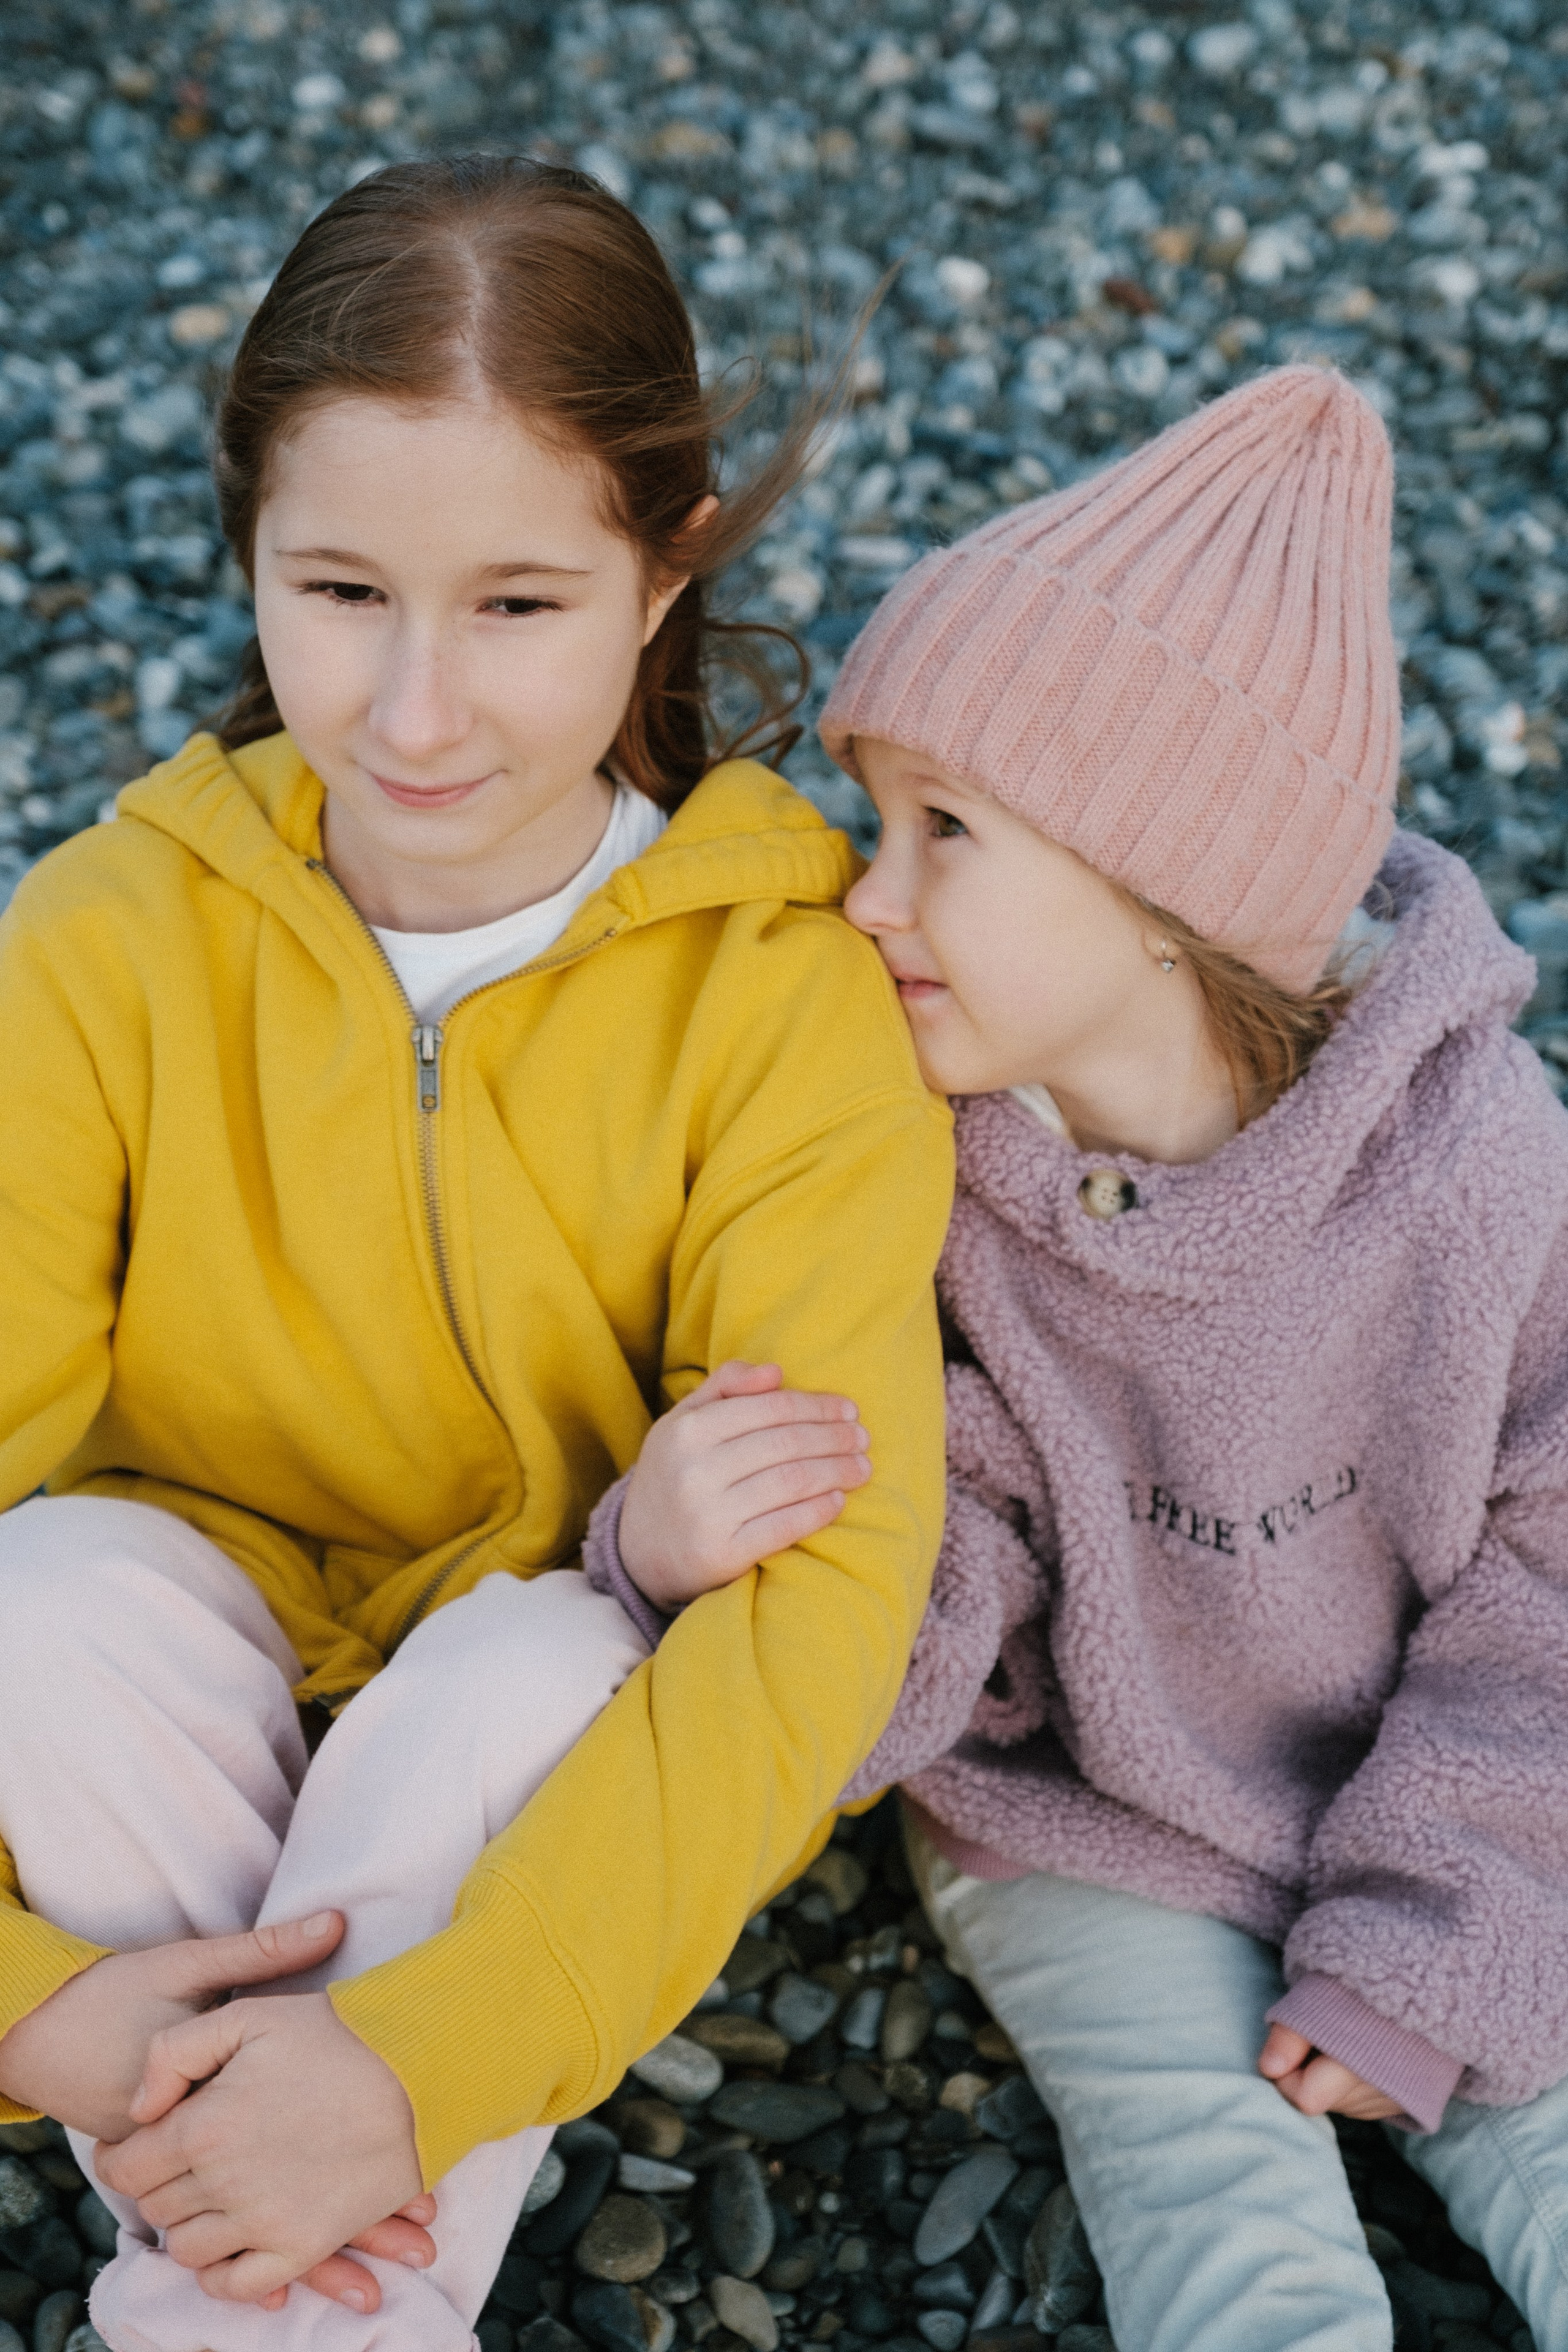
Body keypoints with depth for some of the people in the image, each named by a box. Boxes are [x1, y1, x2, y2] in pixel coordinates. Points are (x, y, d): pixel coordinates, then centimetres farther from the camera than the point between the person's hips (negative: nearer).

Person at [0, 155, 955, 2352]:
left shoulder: (788, 993, -19)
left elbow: (829, 1580, -27)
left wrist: (428, 2052, -35)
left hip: (570, 1751, -1)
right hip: (176, 1741, 2)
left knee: (520, 1670, -33)